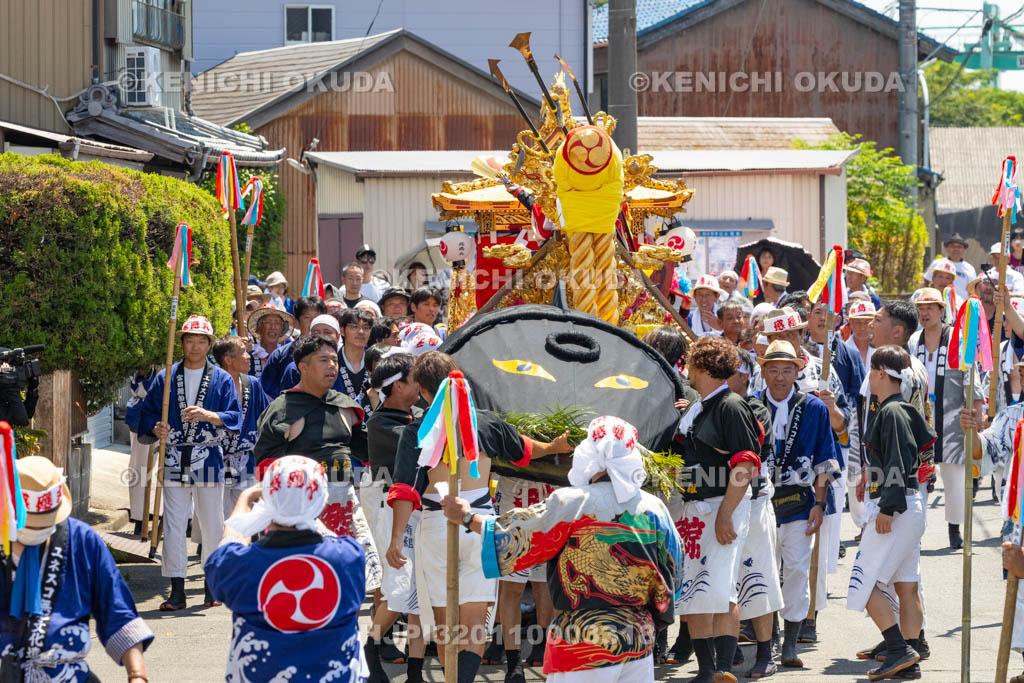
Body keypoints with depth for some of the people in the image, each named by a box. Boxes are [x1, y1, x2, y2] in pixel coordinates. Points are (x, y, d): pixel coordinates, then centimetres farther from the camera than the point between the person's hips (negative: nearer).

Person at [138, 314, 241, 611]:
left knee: (212, 524, 3)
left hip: (209, 459, -1)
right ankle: (177, 591, -4)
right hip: (174, 460, 1)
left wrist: (208, 415, -18)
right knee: (173, 525, -4)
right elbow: (148, 412, 11)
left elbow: (234, 417, -1)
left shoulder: (222, 379, 7)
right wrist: (156, 428, -10)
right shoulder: (165, 377, 10)